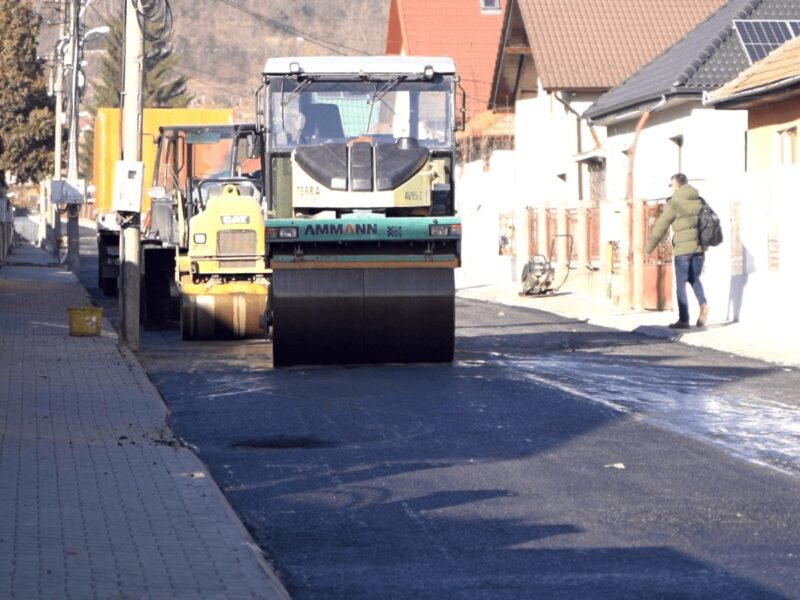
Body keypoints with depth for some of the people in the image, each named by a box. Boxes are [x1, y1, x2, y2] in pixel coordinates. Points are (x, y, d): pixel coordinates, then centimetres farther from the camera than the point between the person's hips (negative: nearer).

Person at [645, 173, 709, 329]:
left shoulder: (674, 202, -7)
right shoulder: (700, 201, 10)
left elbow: (661, 226, -7)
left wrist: (648, 248, -2)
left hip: (683, 248, -5)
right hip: (699, 246, 5)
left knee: (681, 283, 3)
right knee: (694, 278, 21)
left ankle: (683, 319, 1)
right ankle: (703, 303, -4)